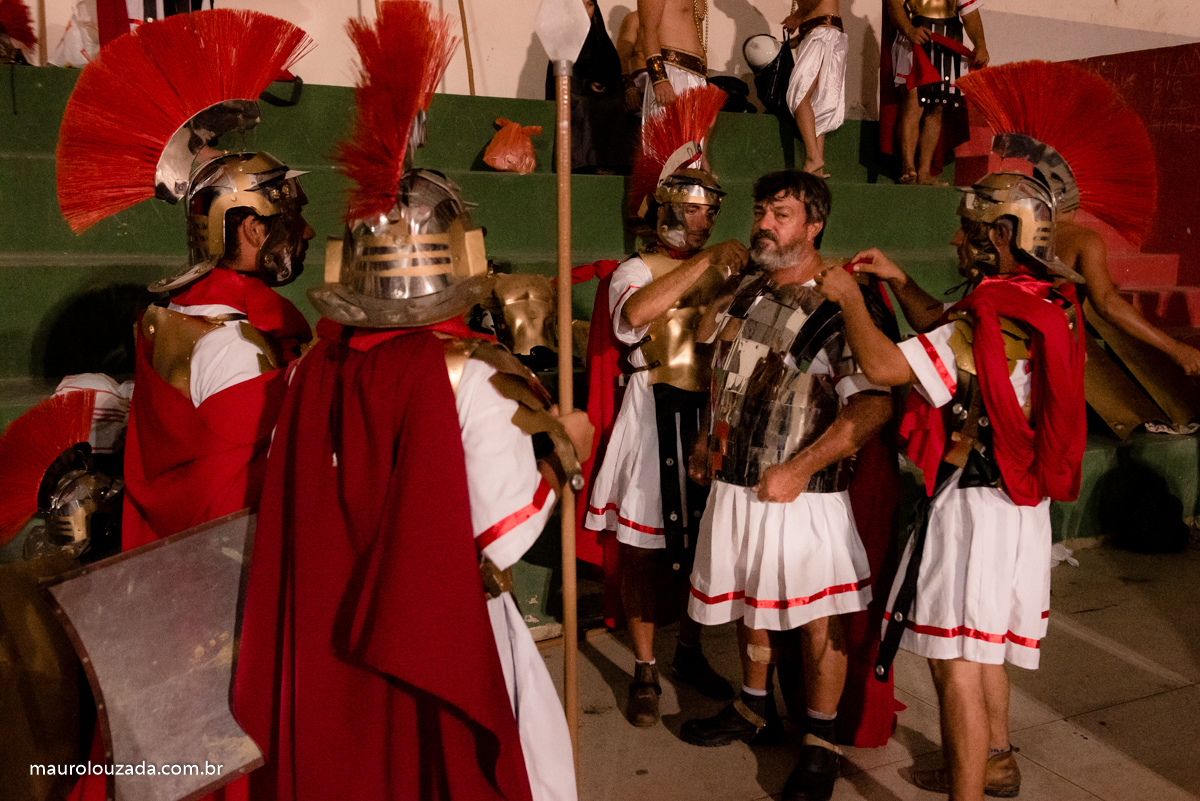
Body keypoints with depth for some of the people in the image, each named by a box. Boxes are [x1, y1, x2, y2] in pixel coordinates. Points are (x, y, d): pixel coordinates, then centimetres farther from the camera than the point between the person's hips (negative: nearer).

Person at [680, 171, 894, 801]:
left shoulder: (845, 304, -14)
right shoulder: (743, 288, 7)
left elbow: (874, 404, -23)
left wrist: (798, 469, -24)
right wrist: (711, 439, 14)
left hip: (803, 490, -6)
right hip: (733, 482, 7)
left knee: (817, 618, 4)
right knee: (748, 604, 20)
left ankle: (820, 740, 23)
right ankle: (755, 709, 40)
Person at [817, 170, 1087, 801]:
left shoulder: (997, 317, -24)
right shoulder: (1043, 302, 7)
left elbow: (884, 365, -26)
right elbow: (948, 336, 21)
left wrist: (849, 299, -10)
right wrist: (899, 282, 15)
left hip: (973, 504, -10)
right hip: (1015, 498, 10)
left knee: (956, 662, -2)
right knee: (983, 645, 25)